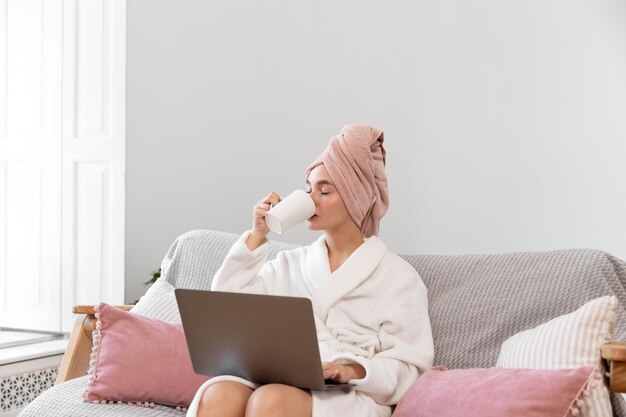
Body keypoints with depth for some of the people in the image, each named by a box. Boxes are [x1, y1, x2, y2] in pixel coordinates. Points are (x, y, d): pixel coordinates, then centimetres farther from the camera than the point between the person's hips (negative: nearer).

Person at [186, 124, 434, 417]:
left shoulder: (397, 277, 7)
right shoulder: (289, 264, 21)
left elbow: (407, 370, 1)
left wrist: (353, 371, -18)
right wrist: (257, 236, 7)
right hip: (279, 384, 4)